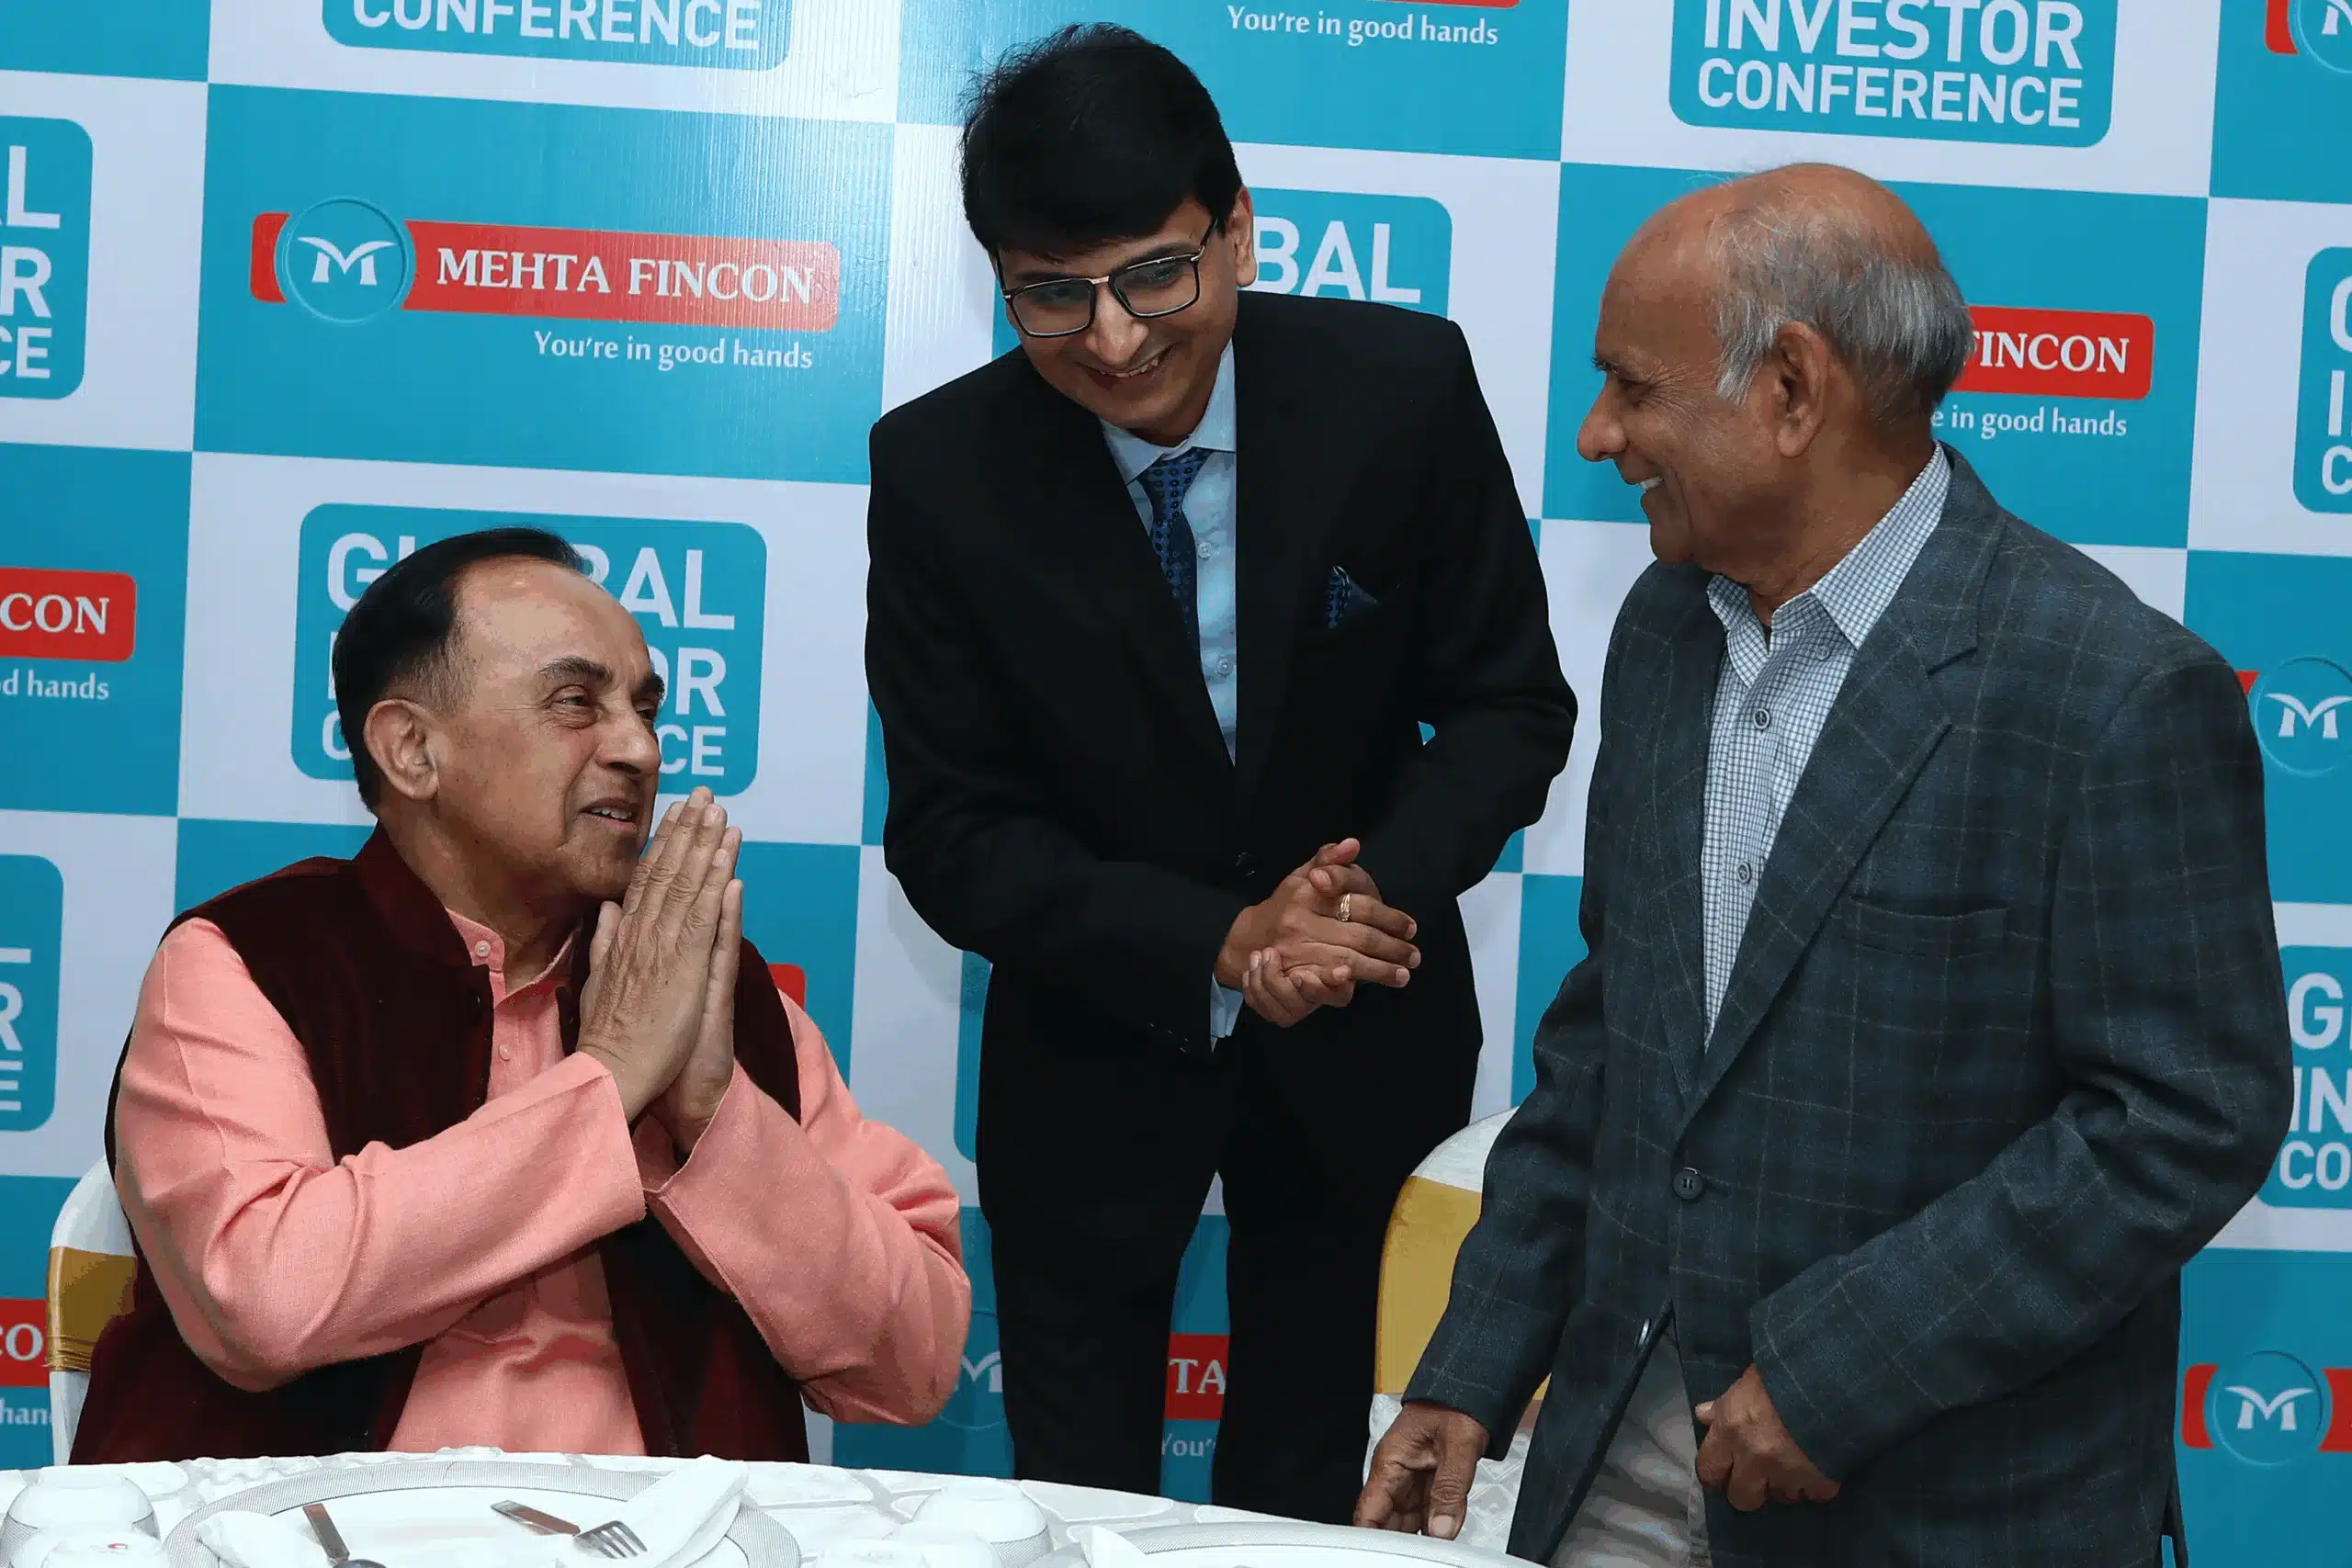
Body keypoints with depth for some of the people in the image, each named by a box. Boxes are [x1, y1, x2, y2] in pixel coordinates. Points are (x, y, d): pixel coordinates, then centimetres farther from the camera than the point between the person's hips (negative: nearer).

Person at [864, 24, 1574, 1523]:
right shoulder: (940, 471, -18)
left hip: (1364, 1028, 1)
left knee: (1308, 1500, 20)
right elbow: (949, 834, -14)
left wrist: (1388, 881, -28)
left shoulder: (1404, 385, -18)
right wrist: (1215, 948, -28)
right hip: (1092, 1056, -1)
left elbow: (1511, 701, -8)